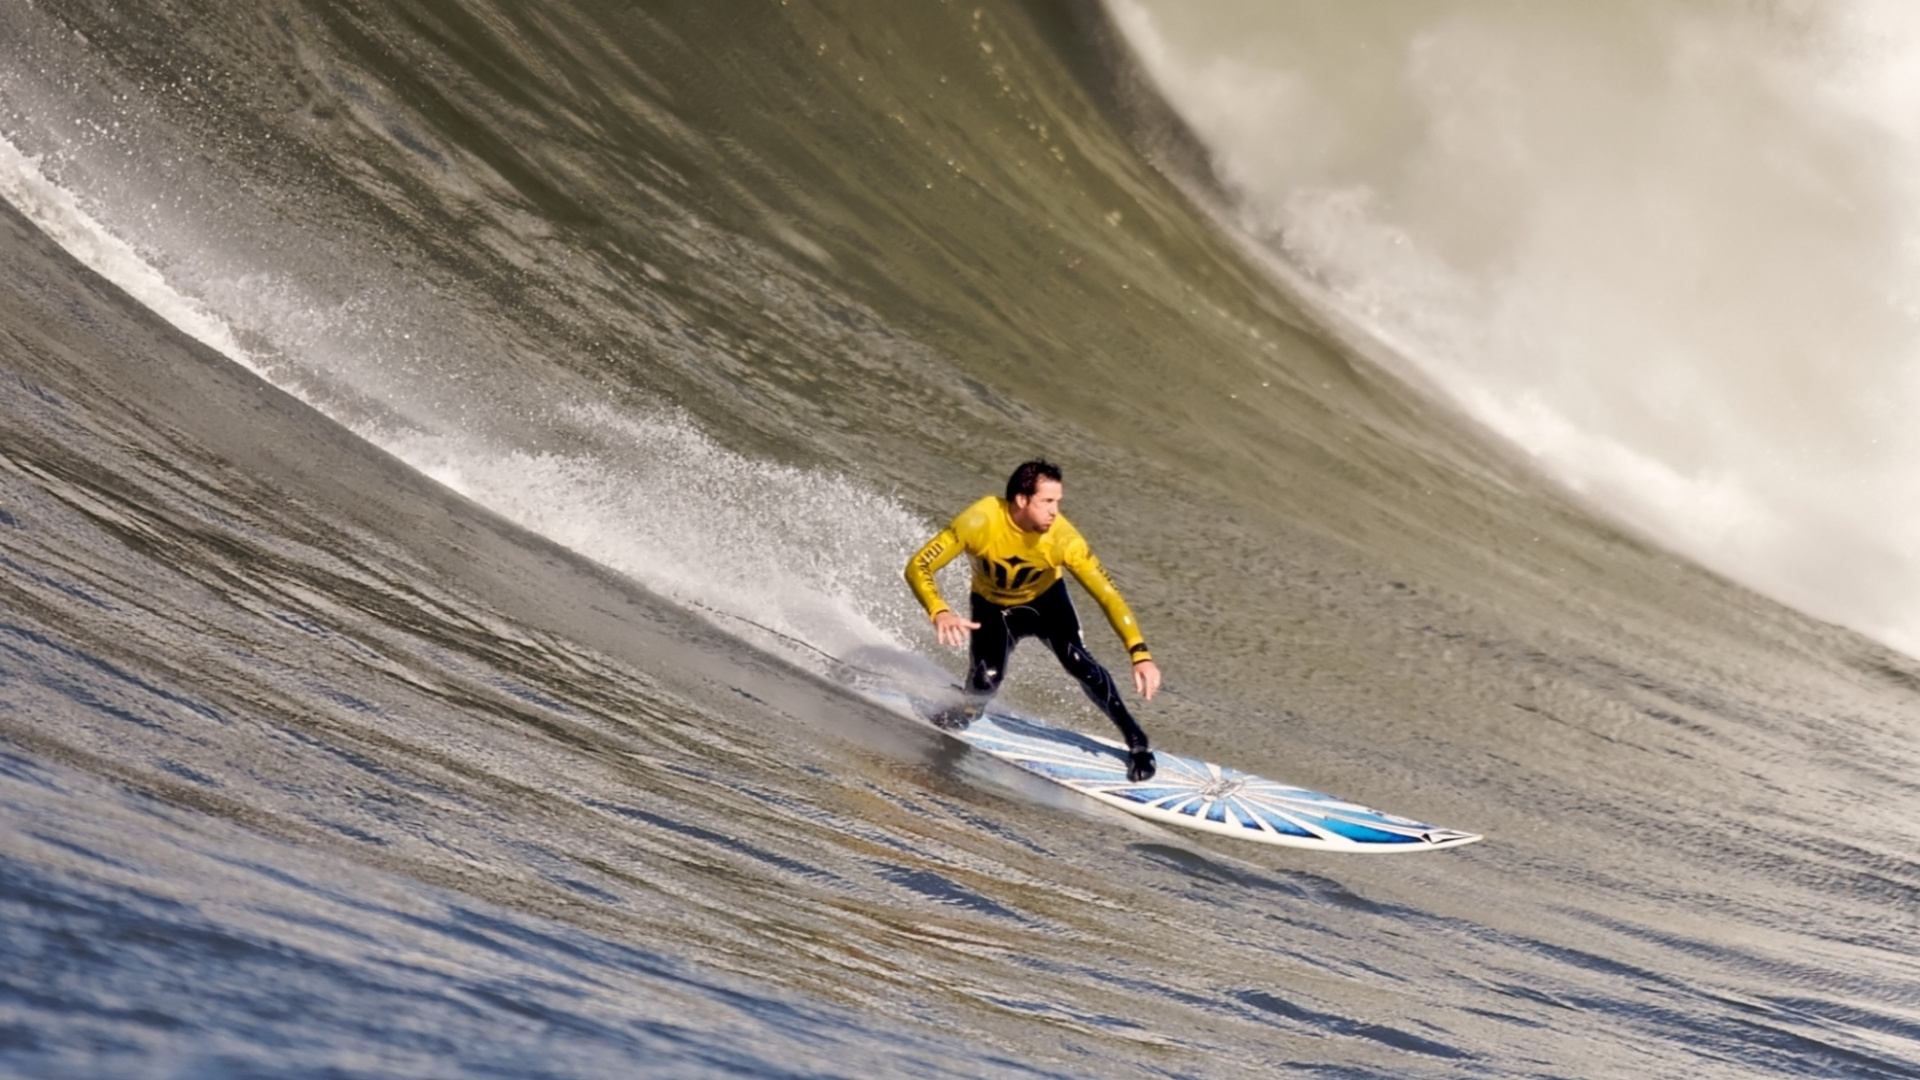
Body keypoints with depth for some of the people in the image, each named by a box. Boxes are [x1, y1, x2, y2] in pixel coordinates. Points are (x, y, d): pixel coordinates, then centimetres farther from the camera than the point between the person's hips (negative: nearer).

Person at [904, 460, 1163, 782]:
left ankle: (1135, 739, -10)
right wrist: (940, 612, -49)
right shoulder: (980, 522, -34)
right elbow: (918, 568, -31)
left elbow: (1107, 594, -30)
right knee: (986, 680, -25)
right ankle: (965, 710, 11)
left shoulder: (1063, 537, -32)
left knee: (1076, 660, -25)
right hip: (993, 606, 0)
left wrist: (1140, 654, -40)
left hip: (1046, 600, 1)